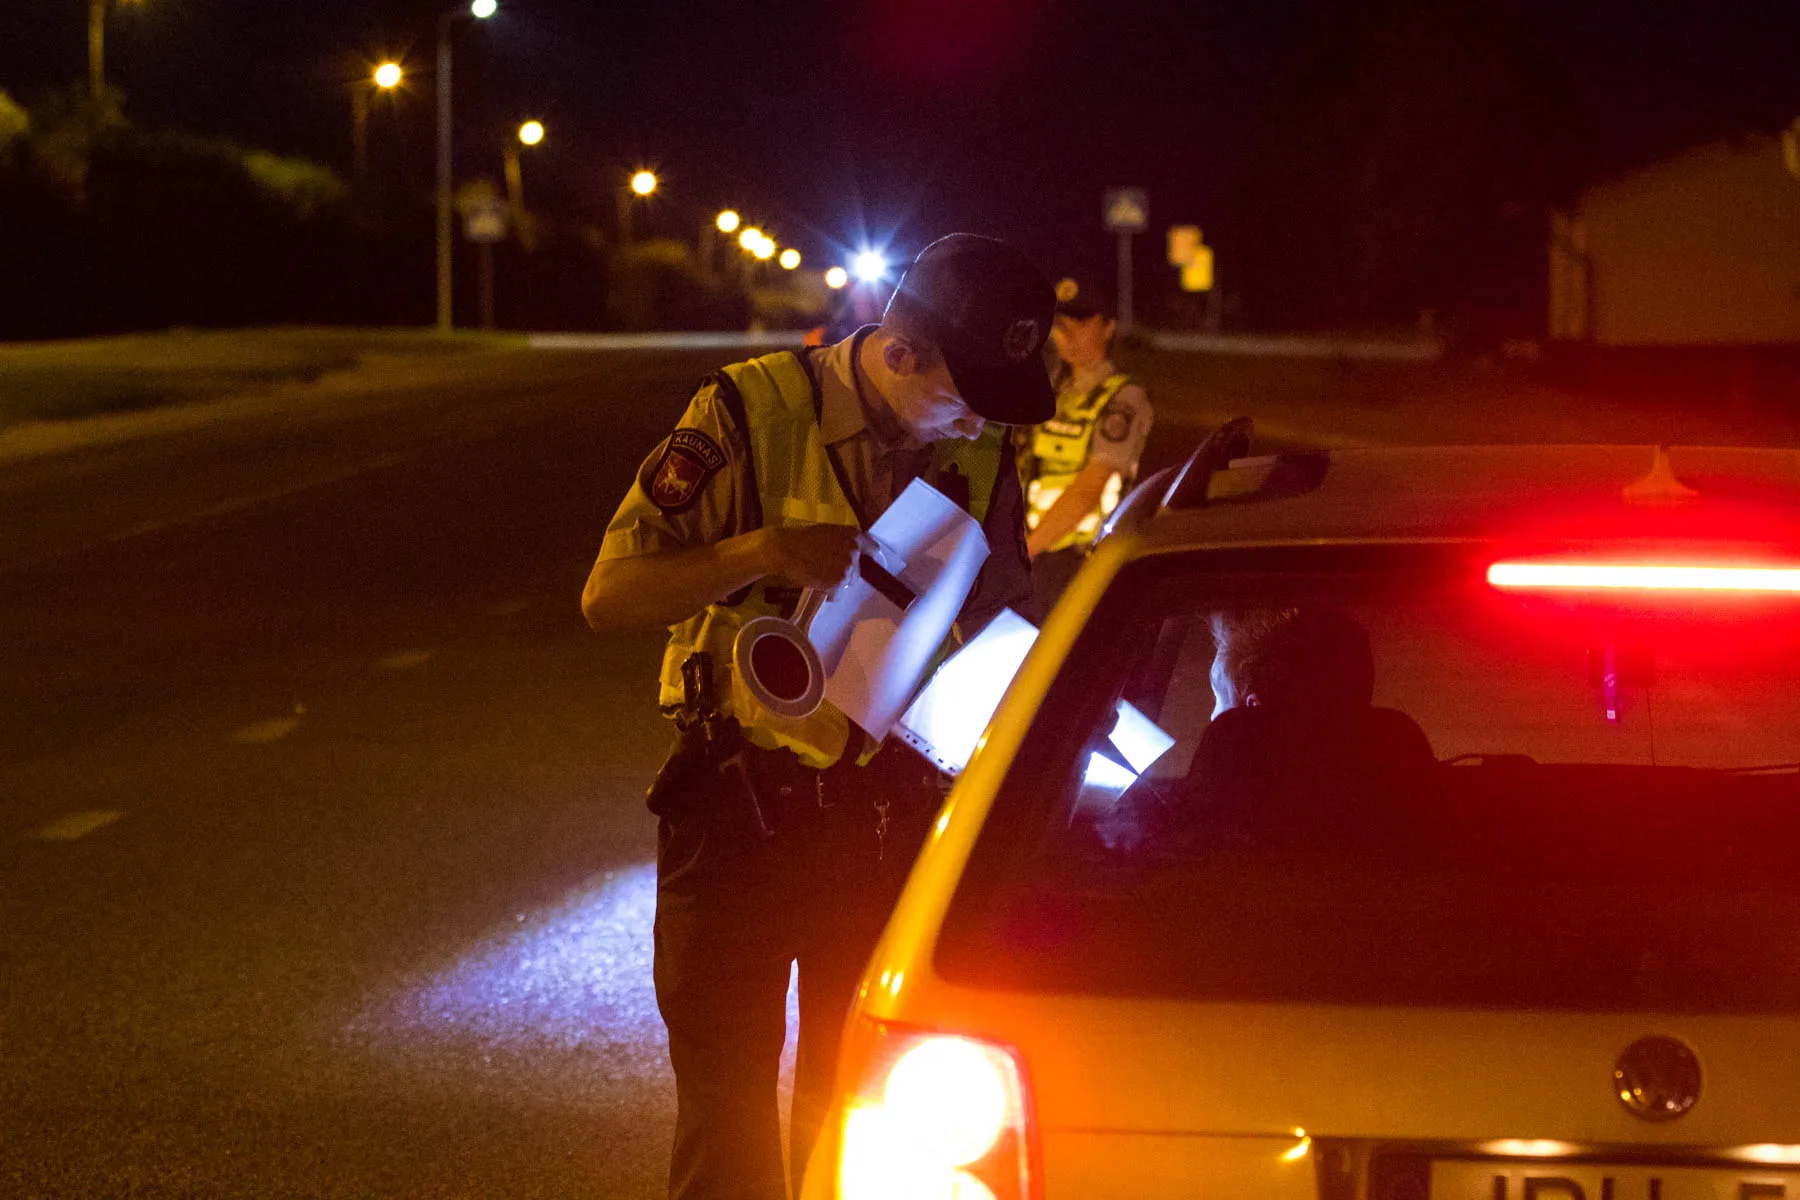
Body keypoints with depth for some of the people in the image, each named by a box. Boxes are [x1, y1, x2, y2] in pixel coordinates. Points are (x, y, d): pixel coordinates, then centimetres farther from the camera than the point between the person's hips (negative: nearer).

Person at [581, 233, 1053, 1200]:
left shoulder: (982, 456, 1)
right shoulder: (749, 417, -12)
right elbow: (608, 595, -14)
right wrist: (761, 554, -28)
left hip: (892, 818, 4)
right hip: (738, 814, -4)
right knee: (726, 1109, -1)